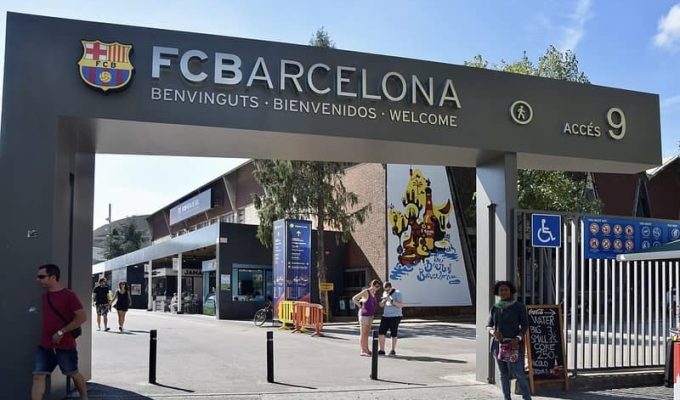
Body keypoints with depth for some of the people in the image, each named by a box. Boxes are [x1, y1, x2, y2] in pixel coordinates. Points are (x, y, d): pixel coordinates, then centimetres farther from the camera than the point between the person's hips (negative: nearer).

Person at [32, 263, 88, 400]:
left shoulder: (68, 295, -14)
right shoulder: (44, 296, 7)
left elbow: (82, 317, -18)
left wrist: (61, 332, -18)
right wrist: (46, 334, 10)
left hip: (65, 346, -6)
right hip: (44, 346, 6)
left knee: (73, 374, 11)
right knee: (38, 376, -2)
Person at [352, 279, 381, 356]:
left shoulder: (373, 293, 10)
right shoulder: (366, 292, -15)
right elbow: (354, 298, -15)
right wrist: (361, 307, -17)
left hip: (370, 315, 8)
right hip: (364, 315, -8)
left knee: (367, 333, 12)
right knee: (363, 333, -5)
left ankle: (367, 350, 17)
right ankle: (362, 351, -3)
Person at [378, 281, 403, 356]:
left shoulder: (397, 293, -6)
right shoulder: (385, 293, 13)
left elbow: (401, 305, -15)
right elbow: (381, 305, 18)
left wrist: (391, 300, -23)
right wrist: (383, 301, -6)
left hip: (395, 316, -5)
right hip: (385, 316, 5)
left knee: (394, 334, 2)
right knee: (381, 333, -5)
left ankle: (393, 350, 18)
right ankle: (382, 350, 2)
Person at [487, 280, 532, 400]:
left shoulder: (519, 307, -2)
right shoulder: (495, 308, 8)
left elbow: (525, 325, -3)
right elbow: (489, 326, 9)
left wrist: (517, 339, -19)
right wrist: (494, 332, -14)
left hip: (514, 345, -4)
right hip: (498, 345, 4)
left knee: (519, 373, -11)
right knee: (504, 374, 8)